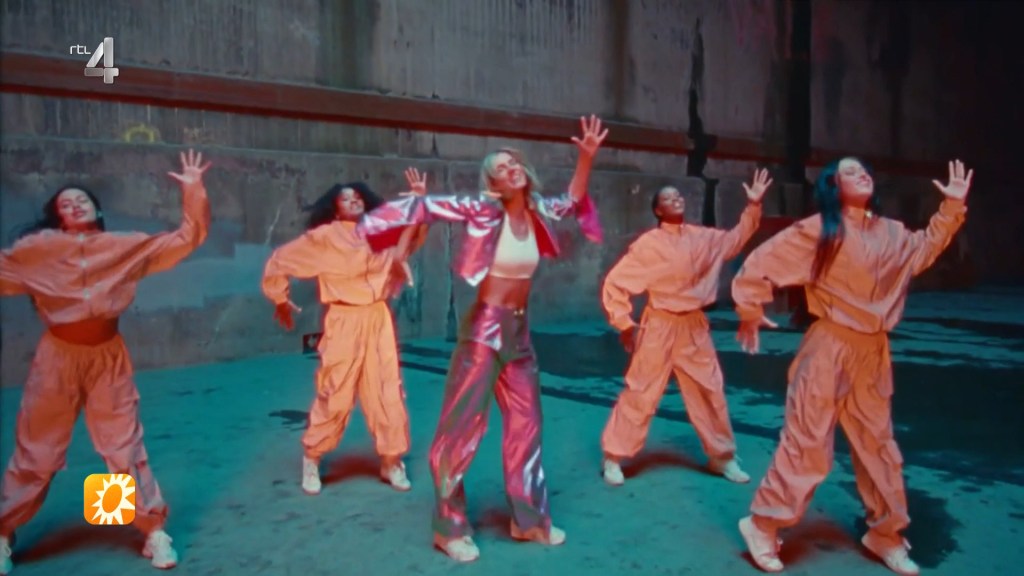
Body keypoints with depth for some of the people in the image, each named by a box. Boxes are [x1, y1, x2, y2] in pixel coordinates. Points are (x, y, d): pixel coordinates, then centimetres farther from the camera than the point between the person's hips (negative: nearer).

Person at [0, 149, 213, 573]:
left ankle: (154, 531, 14)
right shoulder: (37, 249, -1)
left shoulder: (127, 247, 2)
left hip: (108, 355, 0)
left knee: (125, 448, 5)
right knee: (35, 453, 10)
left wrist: (193, 190, -7)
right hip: (58, 356, 0)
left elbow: (187, 238, 2)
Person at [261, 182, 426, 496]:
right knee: (335, 394, 0)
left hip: (379, 319, 4)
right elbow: (280, 260, 4)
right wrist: (280, 299, 9)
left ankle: (391, 461, 19)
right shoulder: (323, 237, -3)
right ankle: (312, 458, 22)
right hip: (345, 322, -4)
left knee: (388, 391, 6)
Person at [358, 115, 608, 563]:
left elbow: (571, 202, 18)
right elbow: (425, 206, -15)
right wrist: (370, 225, -21)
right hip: (483, 328, -6)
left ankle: (529, 519, 27)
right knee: (463, 426, -1)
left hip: (519, 330, 7)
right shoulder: (482, 210, -13)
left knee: (527, 424, 12)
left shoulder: (536, 211, 3)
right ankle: (450, 528, 14)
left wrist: (587, 157, 7)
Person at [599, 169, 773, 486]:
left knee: (711, 391, 12)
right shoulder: (648, 244, -11)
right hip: (660, 327, -5)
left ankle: (722, 457, 29)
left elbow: (736, 239, 22)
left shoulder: (703, 237, 5)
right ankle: (613, 458, 12)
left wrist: (753, 206, 12)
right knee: (640, 394, -1)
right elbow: (614, 284, -9)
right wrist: (624, 324, -8)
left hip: (695, 327, 5)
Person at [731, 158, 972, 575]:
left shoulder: (890, 233, 10)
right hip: (829, 348, -6)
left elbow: (926, 248, 30)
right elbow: (761, 263, -9)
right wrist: (750, 312, -4)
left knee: (878, 442, 15)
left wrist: (952, 207, 21)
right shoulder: (818, 230, -10)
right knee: (807, 443, -5)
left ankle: (885, 534, 31)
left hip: (873, 352, 6)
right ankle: (763, 526, 8)